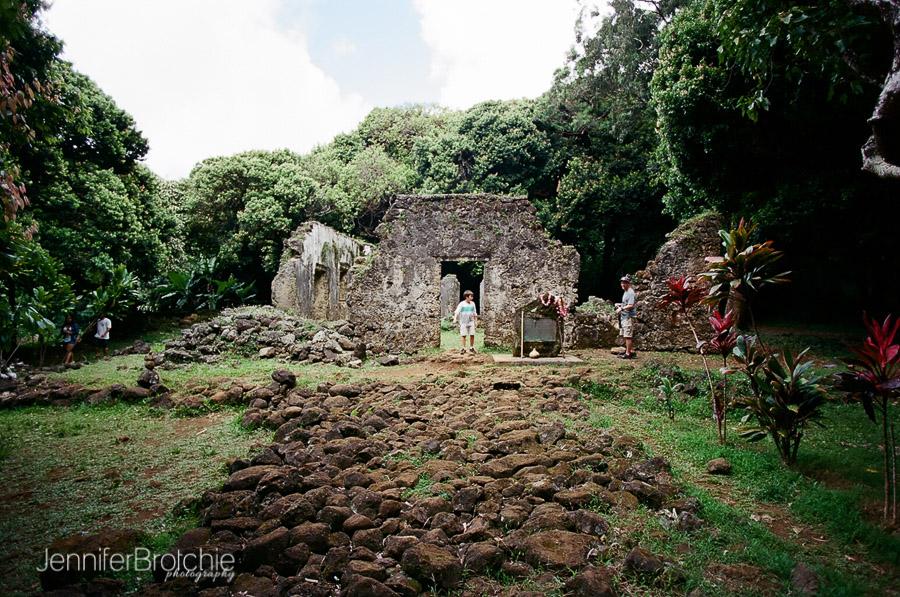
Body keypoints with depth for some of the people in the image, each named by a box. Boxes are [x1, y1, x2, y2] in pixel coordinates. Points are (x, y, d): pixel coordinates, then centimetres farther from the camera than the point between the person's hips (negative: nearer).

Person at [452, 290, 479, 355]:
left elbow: (475, 313, 13)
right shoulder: (462, 304, -8)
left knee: (472, 335, 1)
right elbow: (457, 311, -17)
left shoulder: (472, 304, 5)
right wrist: (455, 318, -31)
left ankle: (471, 348, 15)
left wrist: (476, 321, 14)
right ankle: (464, 348, 9)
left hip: (471, 322, 3)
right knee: (463, 335, 0)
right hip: (463, 322, -3)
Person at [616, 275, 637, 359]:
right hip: (623, 316, 10)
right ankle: (632, 351, 21)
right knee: (624, 335, 14)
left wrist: (621, 308, -23)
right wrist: (619, 304, 15)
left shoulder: (630, 292, -12)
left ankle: (628, 354, -3)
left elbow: (631, 305, -22)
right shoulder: (625, 292, 19)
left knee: (628, 336, -7)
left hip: (628, 317, -10)